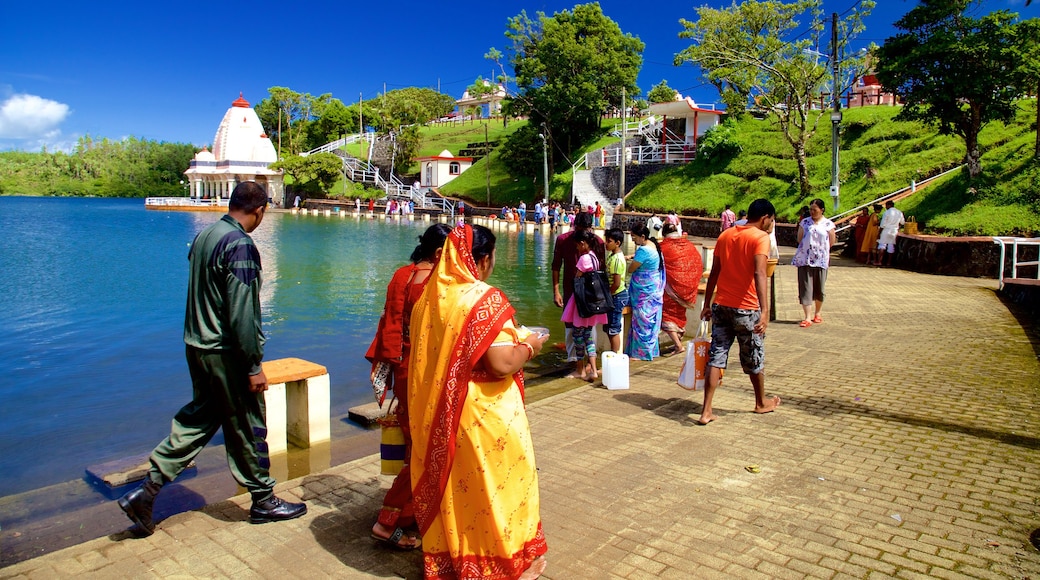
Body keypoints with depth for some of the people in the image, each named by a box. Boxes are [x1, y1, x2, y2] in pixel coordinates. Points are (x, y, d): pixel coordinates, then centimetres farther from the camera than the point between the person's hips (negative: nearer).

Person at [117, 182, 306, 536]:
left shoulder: (203, 236, 8)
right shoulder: (240, 245, -19)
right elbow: (242, 313, -22)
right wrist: (254, 366, -17)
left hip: (197, 347, 9)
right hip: (227, 352, -8)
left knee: (197, 420, 19)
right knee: (247, 427, 5)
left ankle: (147, 490, 19)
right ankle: (263, 500, 19)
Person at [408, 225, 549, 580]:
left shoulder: (429, 297, 1)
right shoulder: (486, 300, -19)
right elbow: (501, 364, -23)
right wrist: (529, 346, -4)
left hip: (437, 414, 6)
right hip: (483, 414, -6)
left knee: (447, 482, 19)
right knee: (492, 481, 11)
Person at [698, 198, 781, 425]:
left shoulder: (725, 236, 9)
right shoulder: (761, 238, -10)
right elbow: (759, 273, -24)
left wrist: (707, 304, 18)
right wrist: (765, 309, -31)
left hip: (721, 306, 5)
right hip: (746, 309, -5)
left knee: (715, 358, 4)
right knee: (754, 359, 15)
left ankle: (706, 411, 0)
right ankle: (761, 403, 36)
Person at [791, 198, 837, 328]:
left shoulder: (828, 224, 0)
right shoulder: (804, 222, 3)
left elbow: (831, 243, 4)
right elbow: (799, 239, 4)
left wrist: (819, 249, 8)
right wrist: (809, 248, 2)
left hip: (821, 260, 0)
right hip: (805, 260, 0)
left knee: (819, 289, 10)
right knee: (805, 288, -4)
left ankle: (817, 314, 28)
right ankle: (807, 318, -2)